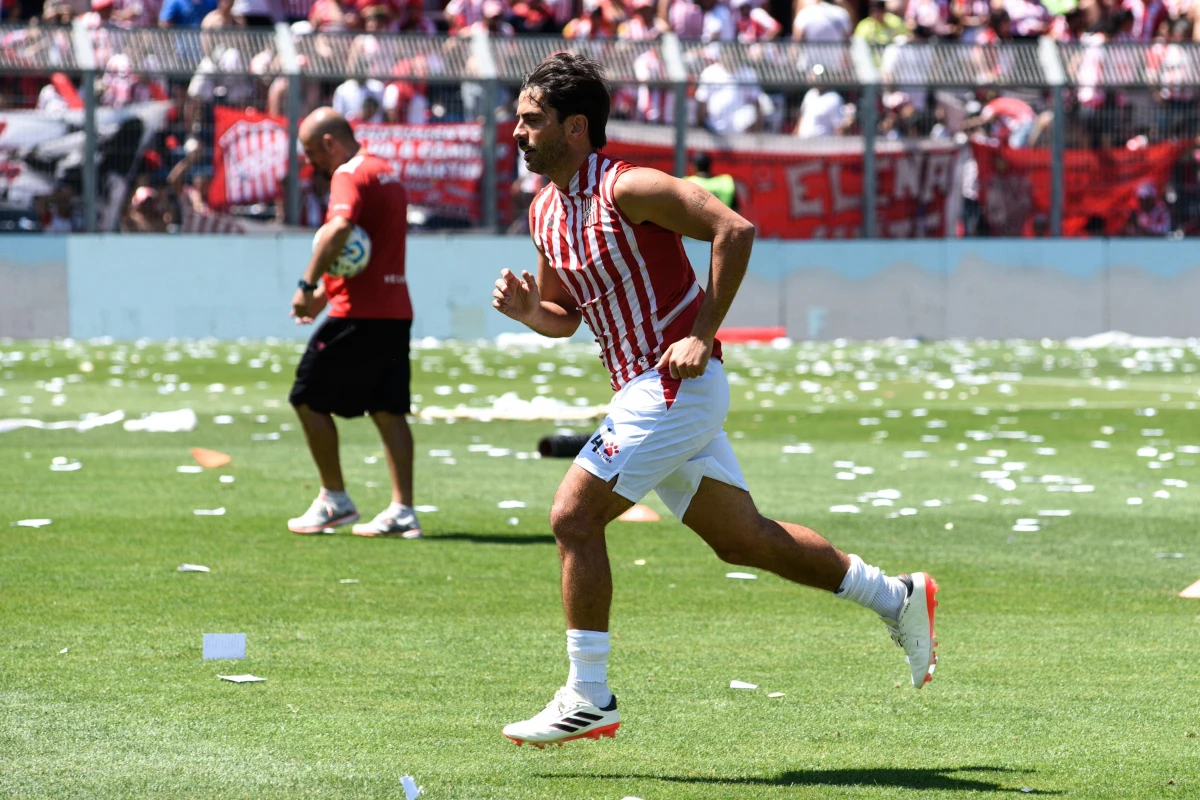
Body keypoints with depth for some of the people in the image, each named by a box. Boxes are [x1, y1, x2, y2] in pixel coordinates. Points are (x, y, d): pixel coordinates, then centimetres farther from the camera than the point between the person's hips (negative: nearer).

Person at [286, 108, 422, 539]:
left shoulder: (350, 175, -11)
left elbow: (339, 228, -31)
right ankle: (402, 510, 2)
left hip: (359, 312, -9)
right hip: (395, 310, 9)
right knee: (389, 410, 7)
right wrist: (328, 291, 24)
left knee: (309, 399, 2)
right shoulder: (387, 172, 19)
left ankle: (335, 500, 5)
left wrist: (309, 285, -27)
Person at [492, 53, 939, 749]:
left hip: (677, 383, -9)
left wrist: (702, 334, -22)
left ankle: (588, 699, -7)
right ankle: (898, 598, 26)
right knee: (741, 537, 13)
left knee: (574, 516, -12)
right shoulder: (545, 210, 11)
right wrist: (526, 309, -2)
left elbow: (735, 230, -21)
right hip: (651, 394, 9)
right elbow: (565, 316, 21)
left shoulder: (626, 188, -15)